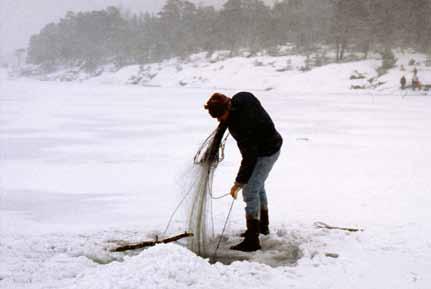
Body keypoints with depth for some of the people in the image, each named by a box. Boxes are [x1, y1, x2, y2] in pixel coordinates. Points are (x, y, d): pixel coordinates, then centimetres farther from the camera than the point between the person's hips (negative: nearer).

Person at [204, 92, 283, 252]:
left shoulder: (243, 124, -36)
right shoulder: (239, 99, -14)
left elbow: (249, 157, -31)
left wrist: (239, 182, -25)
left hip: (266, 153, -10)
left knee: (250, 191, -11)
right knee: (258, 186, 23)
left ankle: (252, 240, -9)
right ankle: (262, 225, 41)